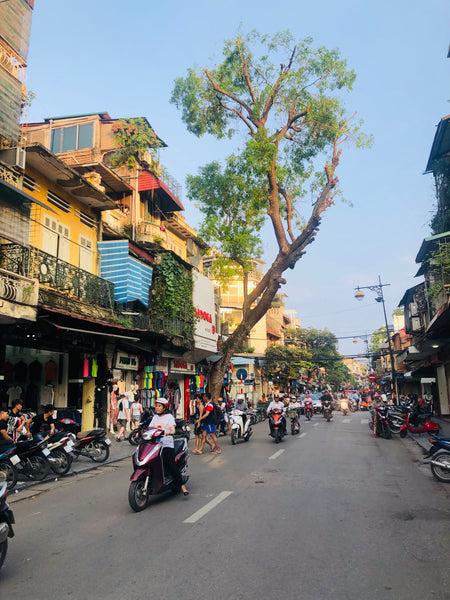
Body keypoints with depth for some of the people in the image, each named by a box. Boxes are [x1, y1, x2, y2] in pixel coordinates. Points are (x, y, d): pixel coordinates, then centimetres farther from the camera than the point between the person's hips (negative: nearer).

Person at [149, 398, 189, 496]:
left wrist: (169, 432, -27)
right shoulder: (155, 417, 21)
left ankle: (182, 486, -10)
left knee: (171, 465, -16)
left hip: (167, 444, -4)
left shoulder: (169, 416, 7)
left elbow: (173, 429, -5)